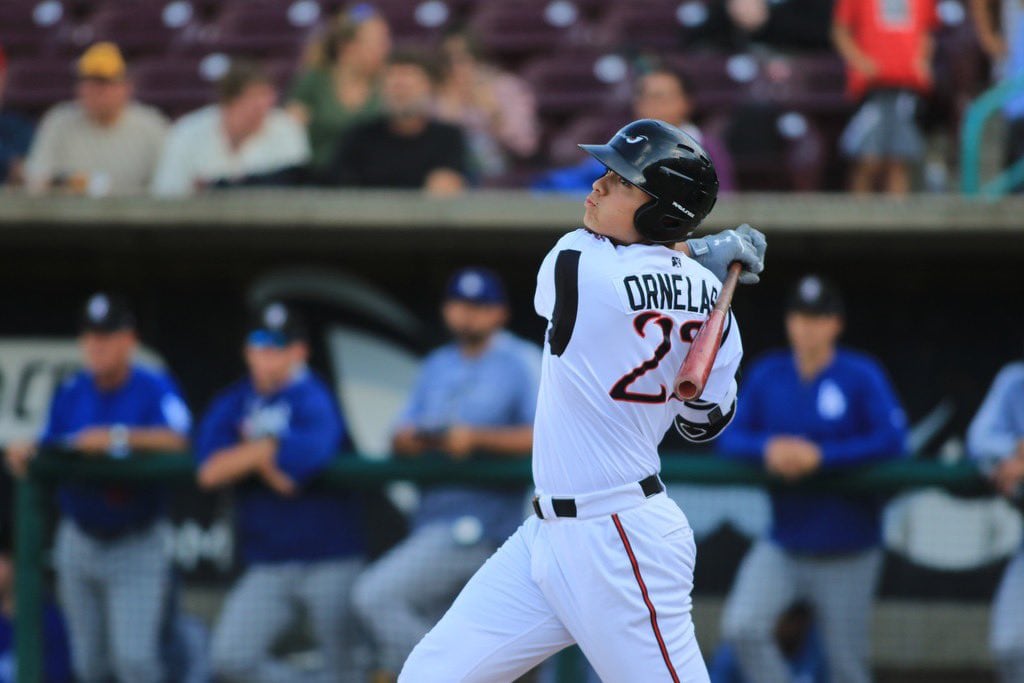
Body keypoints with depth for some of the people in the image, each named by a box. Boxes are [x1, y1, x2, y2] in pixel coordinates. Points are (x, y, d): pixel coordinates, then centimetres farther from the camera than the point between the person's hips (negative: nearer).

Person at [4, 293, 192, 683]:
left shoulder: (154, 388, -8)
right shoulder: (70, 394, 7)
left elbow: (176, 440, -25)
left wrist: (118, 438, -34)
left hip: (137, 544, -5)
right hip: (79, 543, 5)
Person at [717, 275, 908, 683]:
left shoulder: (861, 375, -8)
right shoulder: (766, 375, 3)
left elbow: (891, 439, -19)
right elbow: (730, 439, 2)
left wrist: (821, 456, -25)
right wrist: (767, 448, -20)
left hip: (847, 553, -3)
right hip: (783, 547, 3)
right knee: (741, 627, -19)